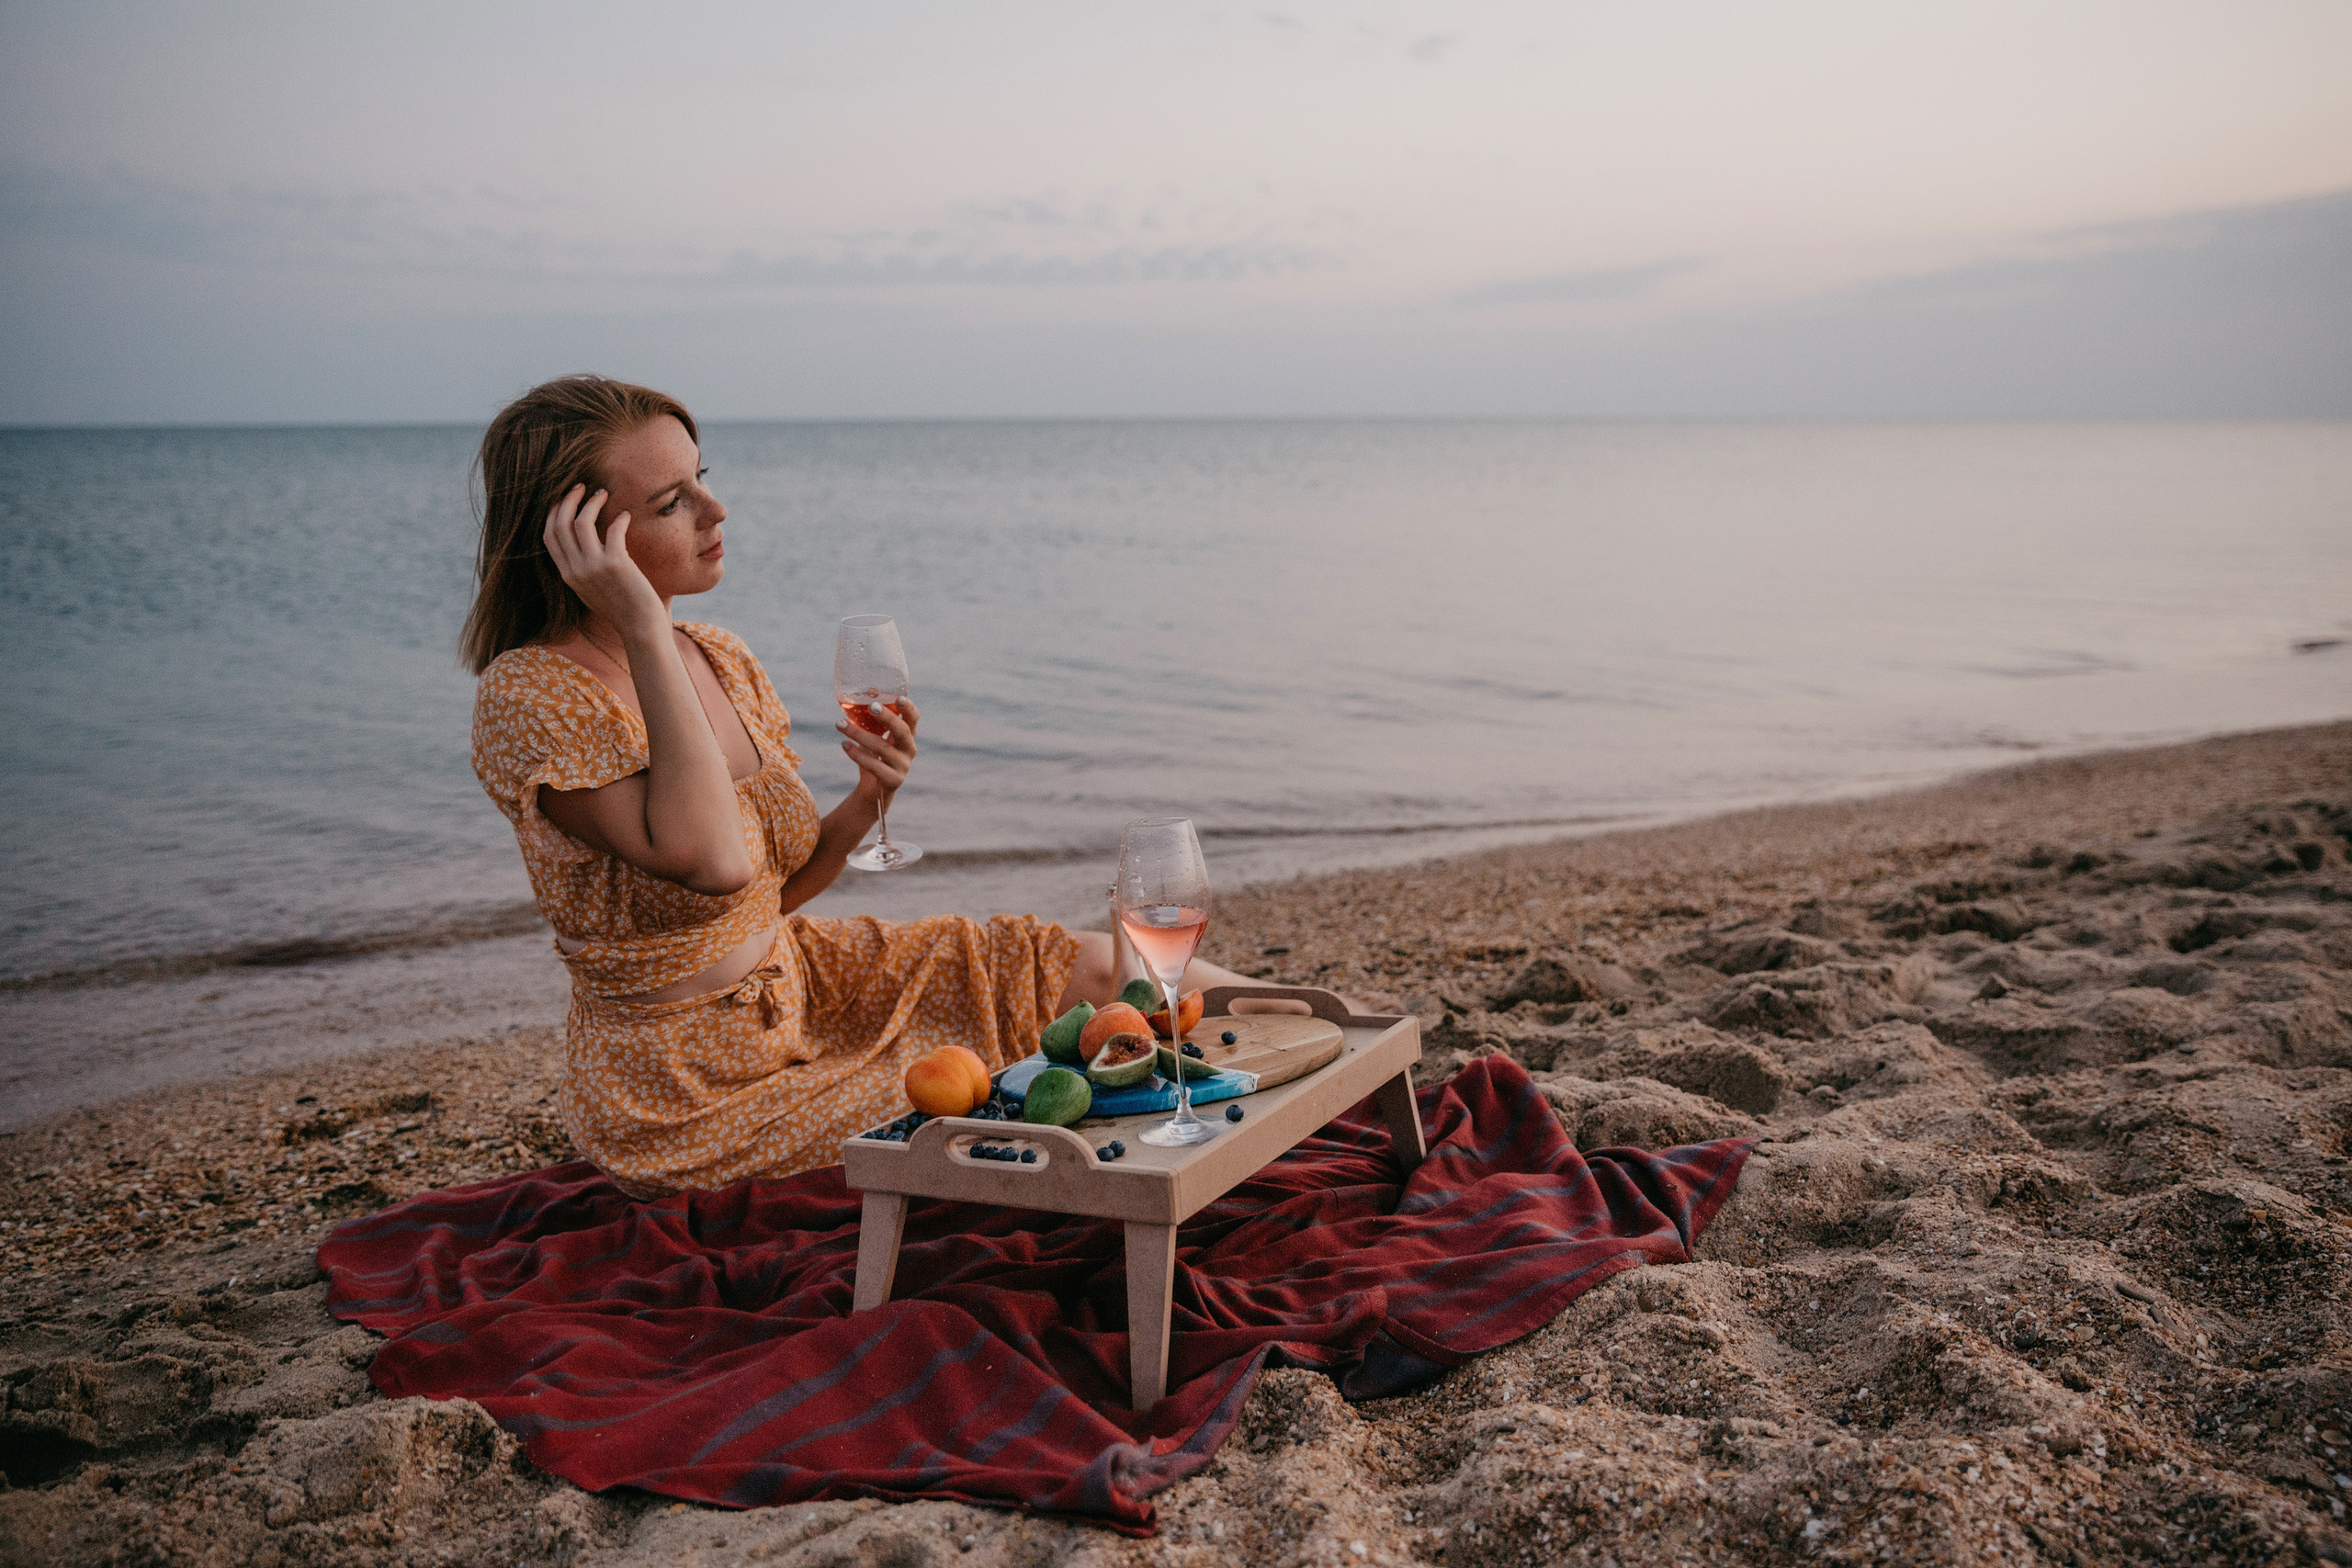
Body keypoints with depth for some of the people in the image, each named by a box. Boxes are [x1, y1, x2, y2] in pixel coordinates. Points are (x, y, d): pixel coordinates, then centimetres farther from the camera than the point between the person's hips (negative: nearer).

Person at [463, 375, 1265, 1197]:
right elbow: (708, 860, -38)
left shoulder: (720, 660, 1)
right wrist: (643, 628, -32)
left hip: (796, 989, 7)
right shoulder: (529, 696, -22)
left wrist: (865, 803, -11)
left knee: (1089, 968, 0)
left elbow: (777, 887, 10)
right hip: (686, 1095, -7)